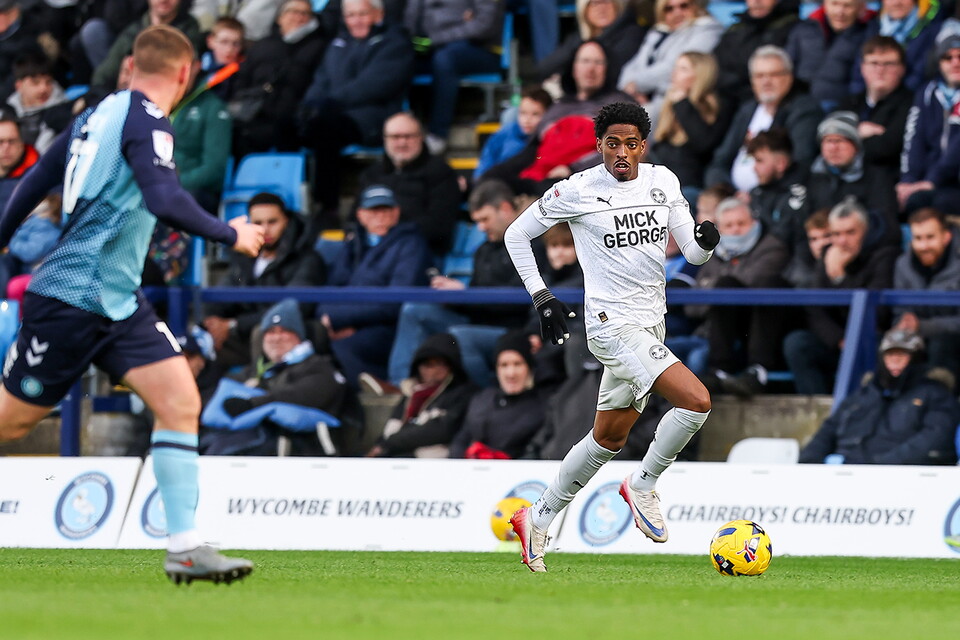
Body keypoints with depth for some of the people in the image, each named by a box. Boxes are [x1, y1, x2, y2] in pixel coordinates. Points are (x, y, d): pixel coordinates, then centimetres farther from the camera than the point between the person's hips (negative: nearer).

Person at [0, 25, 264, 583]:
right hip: (71, 299, -9)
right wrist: (230, 235, -15)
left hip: (119, 301, 9)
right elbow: (164, 199, -28)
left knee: (181, 402, -6)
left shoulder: (99, 115, 13)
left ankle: (186, 547, -12)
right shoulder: (146, 121, -13)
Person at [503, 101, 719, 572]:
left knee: (609, 437, 15)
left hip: (651, 323, 7)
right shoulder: (577, 191, -8)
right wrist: (541, 297, -3)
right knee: (697, 401, -22)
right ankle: (642, 486, -2)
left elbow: (692, 254, 6)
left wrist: (705, 241, -17)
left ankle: (538, 520, 28)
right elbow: (517, 234, 3)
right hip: (612, 323, -7)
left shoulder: (662, 181, 6)